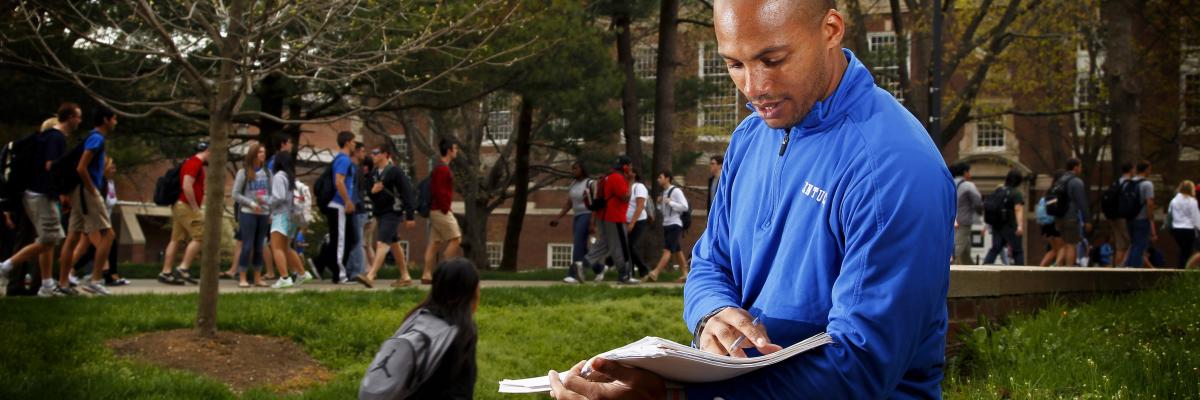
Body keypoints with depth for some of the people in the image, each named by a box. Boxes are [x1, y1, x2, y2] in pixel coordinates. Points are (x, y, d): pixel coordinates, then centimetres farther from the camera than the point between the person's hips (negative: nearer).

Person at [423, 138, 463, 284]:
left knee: (434, 243, 7)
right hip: (441, 211, -10)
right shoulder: (443, 169, -14)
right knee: (455, 238, -6)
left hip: (436, 210, 10)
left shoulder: (439, 168, 18)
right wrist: (445, 209, -18)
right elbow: (439, 191, -21)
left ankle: (426, 275, 5)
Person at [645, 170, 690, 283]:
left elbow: (685, 207, -17)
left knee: (667, 250, -14)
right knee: (677, 250, 11)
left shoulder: (676, 191, -11)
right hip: (666, 224, 9)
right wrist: (660, 203, 2)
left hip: (675, 225, -9)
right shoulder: (664, 192, 15)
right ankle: (685, 274, 15)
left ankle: (654, 273, -24)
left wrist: (670, 202, -19)